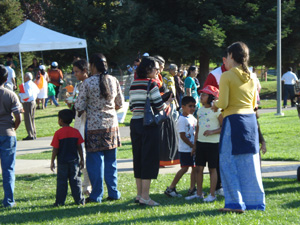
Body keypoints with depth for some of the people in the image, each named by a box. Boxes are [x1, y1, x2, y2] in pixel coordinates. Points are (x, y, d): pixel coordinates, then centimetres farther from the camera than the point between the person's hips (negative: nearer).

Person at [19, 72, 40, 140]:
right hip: (33, 102, 10)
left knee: (28, 119, -6)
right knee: (32, 119, 17)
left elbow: (28, 94, -26)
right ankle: (34, 134, 21)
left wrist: (20, 94, -13)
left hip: (28, 103, -10)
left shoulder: (27, 85, -17)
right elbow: (37, 91, 28)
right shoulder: (33, 84, 12)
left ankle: (30, 135, -8)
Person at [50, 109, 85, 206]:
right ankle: (79, 199, 9)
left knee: (61, 181, 3)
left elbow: (55, 149, -8)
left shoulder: (58, 133, -9)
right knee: (75, 180, 8)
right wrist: (82, 159, 12)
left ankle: (60, 201, 3)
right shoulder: (76, 132, 0)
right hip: (74, 160, 2)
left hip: (62, 162, -2)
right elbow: (79, 147, 3)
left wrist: (52, 161, 1)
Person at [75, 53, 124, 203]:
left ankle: (96, 195, 6)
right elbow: (120, 103, 9)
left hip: (94, 126, -4)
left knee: (95, 161, 3)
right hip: (111, 124, 4)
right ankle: (113, 193, 16)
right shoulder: (113, 81, 1)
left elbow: (79, 106, -10)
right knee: (110, 161, 13)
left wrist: (81, 112, 12)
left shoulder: (88, 83, -12)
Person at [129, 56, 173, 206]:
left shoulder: (133, 85, 12)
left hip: (135, 122, 8)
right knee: (149, 159, -3)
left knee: (138, 158, 13)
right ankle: (145, 197, -4)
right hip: (148, 124, -7)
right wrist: (168, 102, 7)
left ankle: (139, 194, 18)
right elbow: (159, 106, -12)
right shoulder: (150, 84, -11)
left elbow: (131, 107, 13)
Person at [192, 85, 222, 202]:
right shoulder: (200, 110, 12)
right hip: (200, 142, 6)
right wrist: (195, 144, 18)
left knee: (212, 168, 0)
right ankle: (199, 193, 13)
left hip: (212, 143, -6)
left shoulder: (216, 111, -8)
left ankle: (212, 194, 5)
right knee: (199, 168, 6)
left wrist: (212, 132, -23)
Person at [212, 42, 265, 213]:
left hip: (233, 121, -6)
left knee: (229, 162, 1)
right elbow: (254, 104, 15)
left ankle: (236, 203, -3)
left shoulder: (227, 76, -8)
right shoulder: (252, 77, 11)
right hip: (251, 120, 6)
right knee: (250, 163, 11)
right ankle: (255, 201, 12)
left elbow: (223, 103, -13)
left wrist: (215, 104, 9)